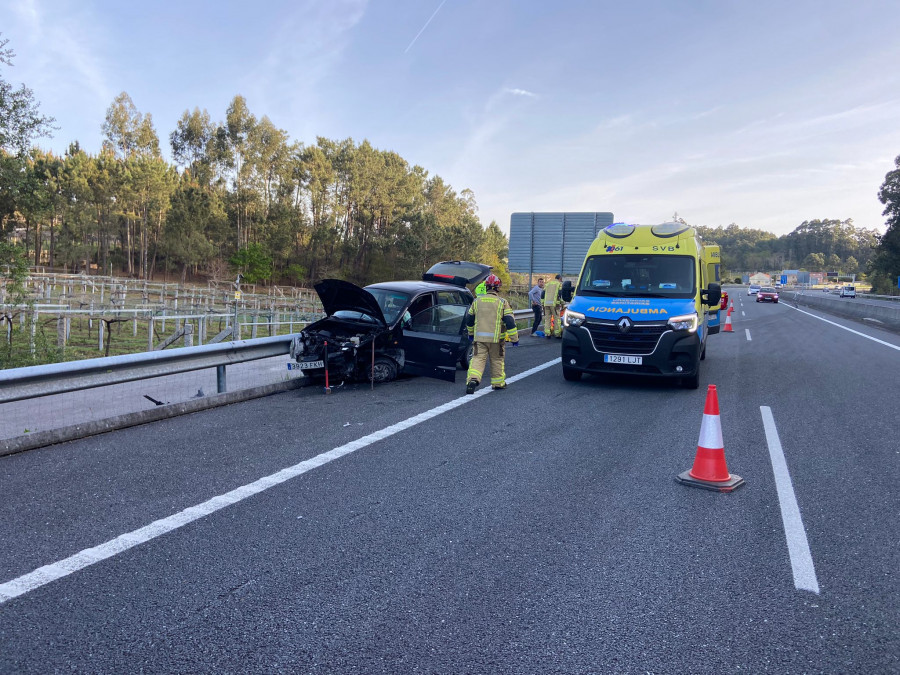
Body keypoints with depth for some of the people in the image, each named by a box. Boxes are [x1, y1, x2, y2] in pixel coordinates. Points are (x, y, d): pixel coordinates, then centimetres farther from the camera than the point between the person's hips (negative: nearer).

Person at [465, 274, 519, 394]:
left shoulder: (477, 301, 6)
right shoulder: (502, 303, -4)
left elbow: (469, 319, 16)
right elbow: (510, 321, -7)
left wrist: (471, 333, 32)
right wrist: (514, 338, 0)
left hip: (479, 337, 2)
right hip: (496, 338, -2)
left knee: (478, 358, 0)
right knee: (497, 360, 14)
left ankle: (473, 379, -23)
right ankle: (498, 383, 24)